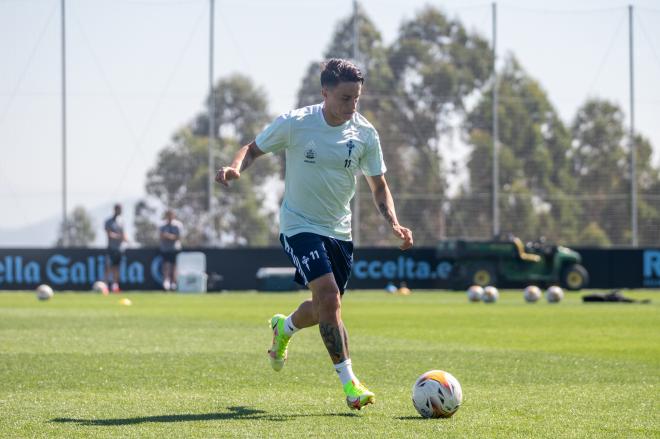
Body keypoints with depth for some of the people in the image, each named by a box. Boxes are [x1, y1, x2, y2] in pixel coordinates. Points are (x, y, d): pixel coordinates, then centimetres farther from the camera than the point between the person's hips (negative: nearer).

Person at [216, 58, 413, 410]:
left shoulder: (364, 133, -5)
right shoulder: (294, 124, -14)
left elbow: (378, 186, 4)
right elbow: (254, 148, -1)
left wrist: (393, 224, -12)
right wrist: (236, 167, -23)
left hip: (339, 231, 5)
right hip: (300, 225, -5)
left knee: (325, 308, 13)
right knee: (328, 295, -22)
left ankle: (284, 328, 48)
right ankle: (349, 382, -16)